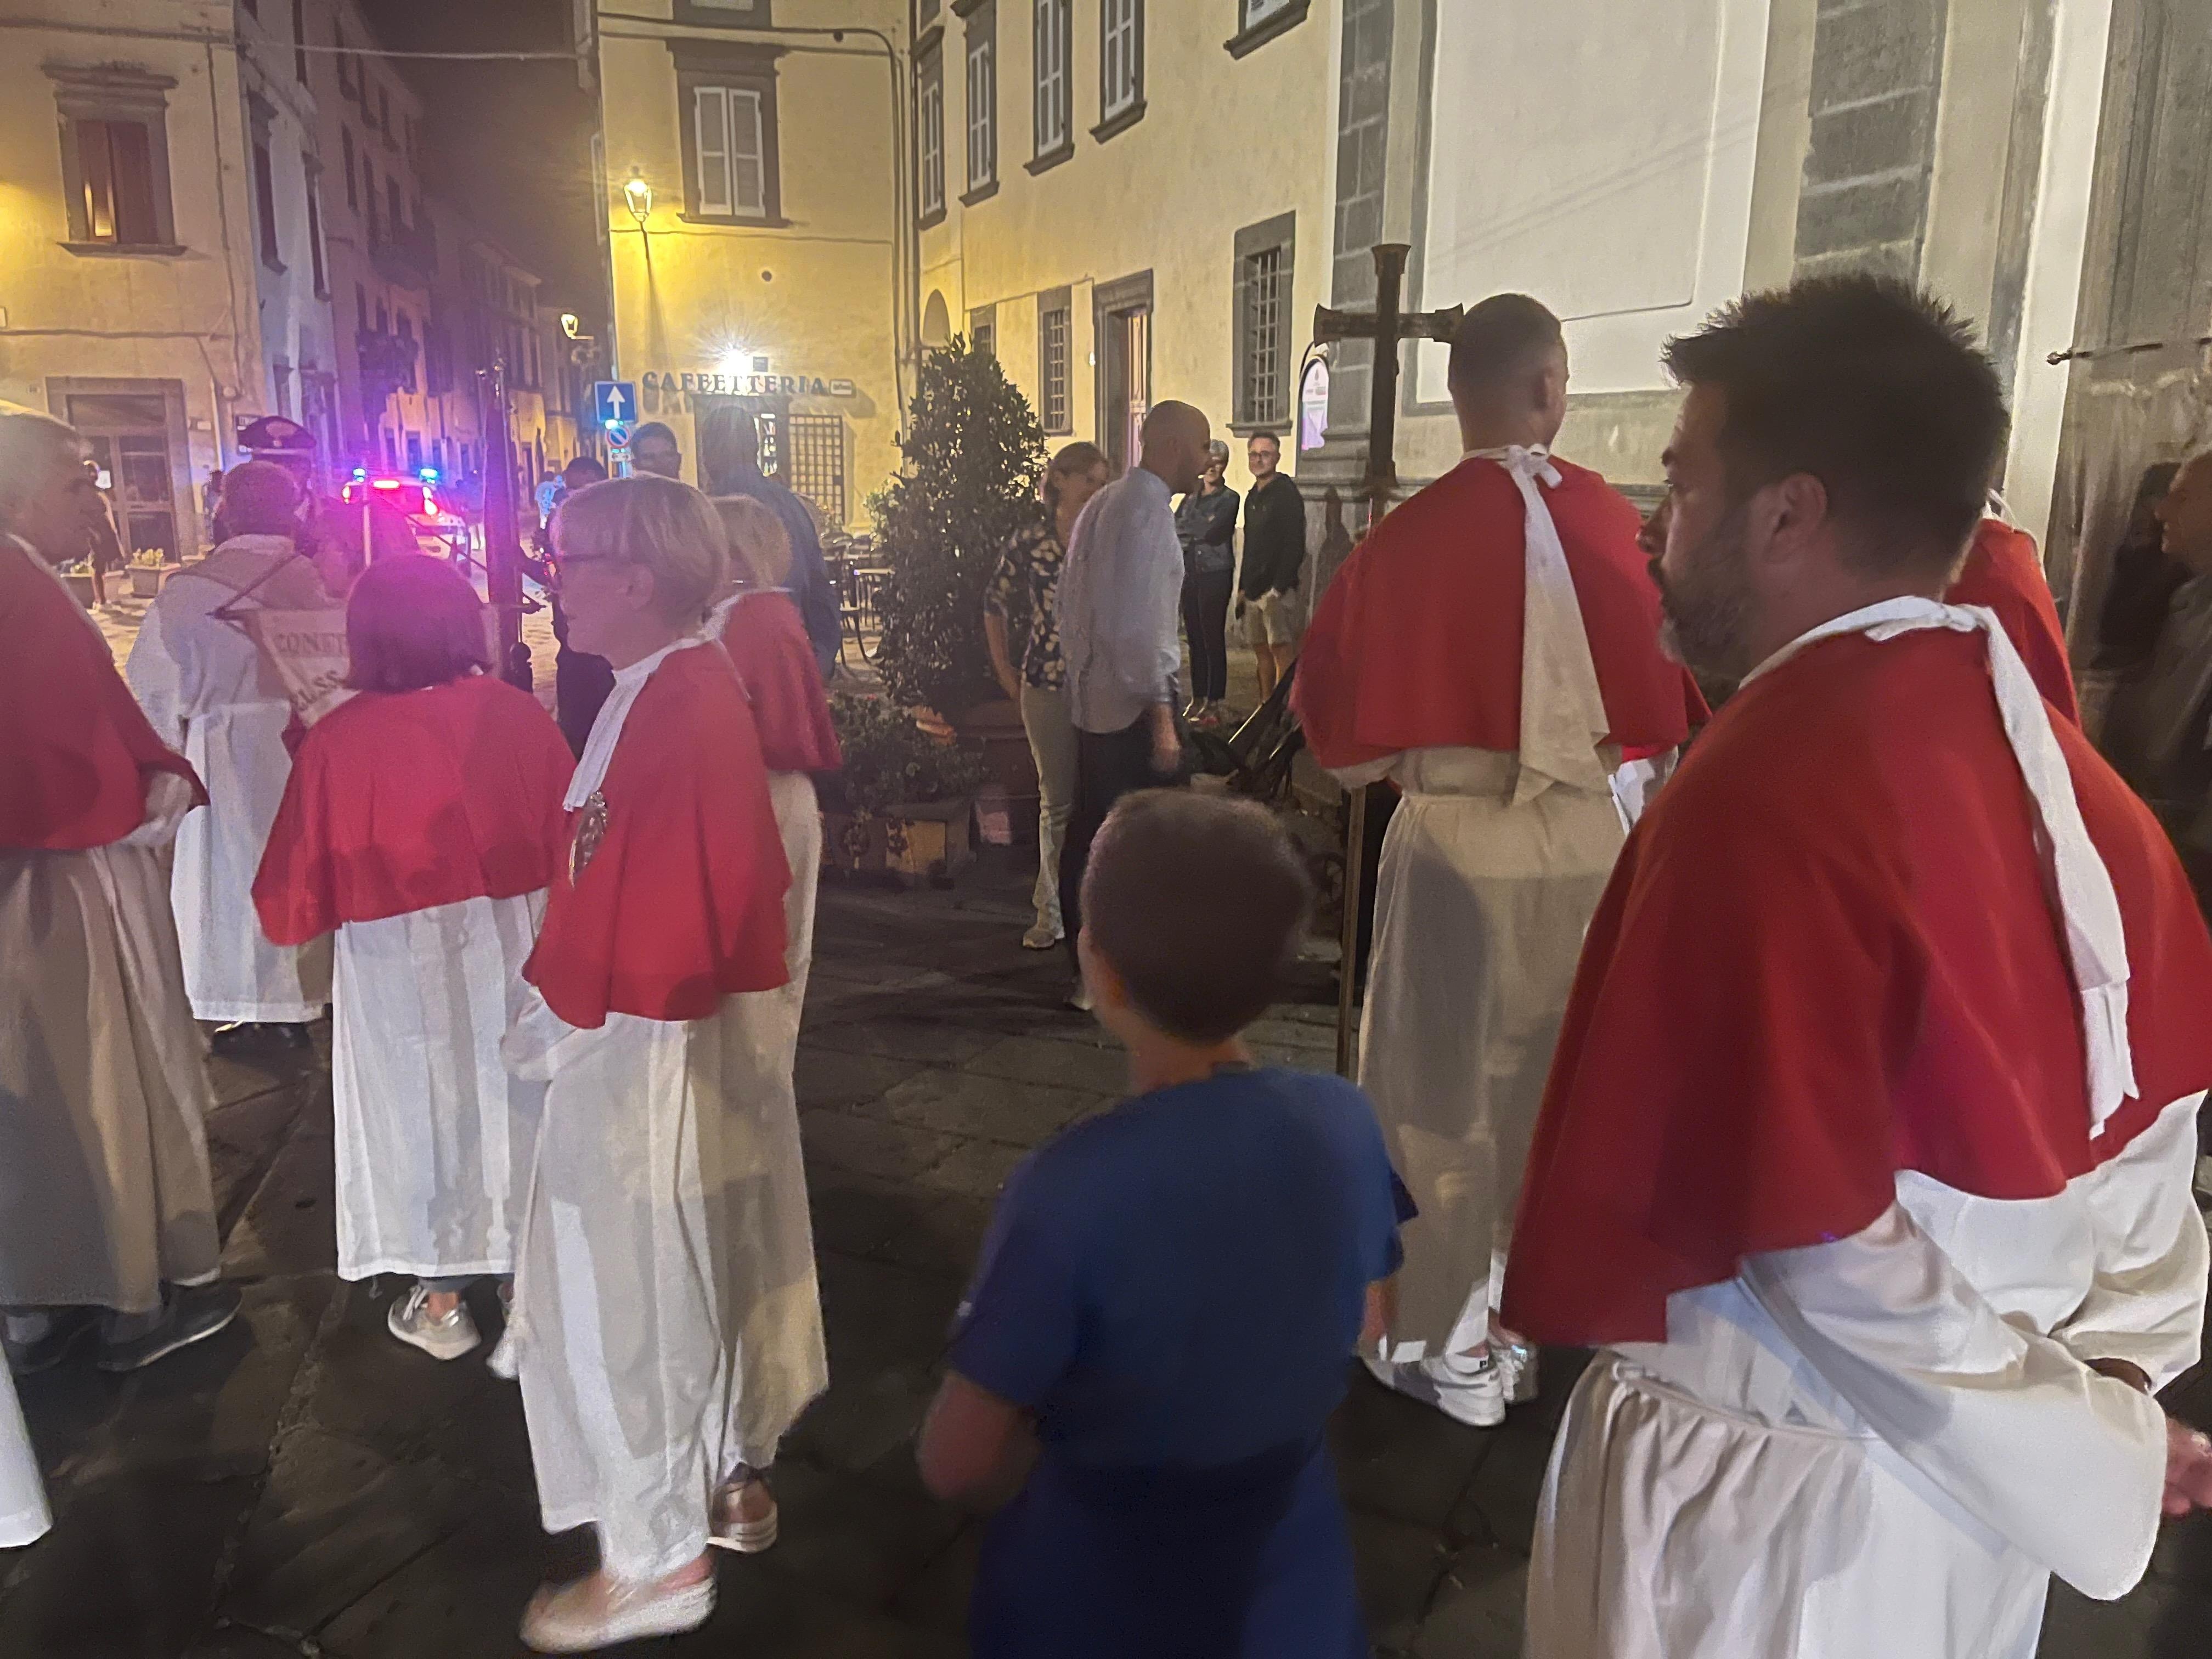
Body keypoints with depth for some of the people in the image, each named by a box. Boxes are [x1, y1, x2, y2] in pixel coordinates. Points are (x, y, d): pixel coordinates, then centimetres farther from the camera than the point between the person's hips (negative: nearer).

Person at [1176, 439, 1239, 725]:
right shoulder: (1191, 496, 15)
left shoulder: (1229, 498, -2)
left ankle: (1214, 704, -2)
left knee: (1214, 640, -5)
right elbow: (1173, 528, 6)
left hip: (1215, 575, -6)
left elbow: (1214, 533, -15)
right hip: (1190, 573, 6)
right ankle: (1197, 699, 17)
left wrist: (1186, 530, -2)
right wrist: (1199, 532, -10)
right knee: (1195, 639, 9)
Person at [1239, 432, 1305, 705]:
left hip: (1278, 589, -8)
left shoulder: (1287, 494, -7)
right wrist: (1242, 587, 16)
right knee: (1261, 649, 10)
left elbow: (1294, 546, -14)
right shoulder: (1253, 497, 18)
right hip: (1254, 588, 8)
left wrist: (1279, 588, -19)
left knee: (1282, 649, -11)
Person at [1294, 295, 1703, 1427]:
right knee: (1563, 1095, 19)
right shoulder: (1615, 524, -7)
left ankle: (1450, 1349, 22)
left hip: (1452, 846, -2)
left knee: (1443, 1097, 12)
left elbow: (1336, 707, -5)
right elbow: (1666, 697, 3)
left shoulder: (1411, 536, -14)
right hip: (1588, 846, 3)